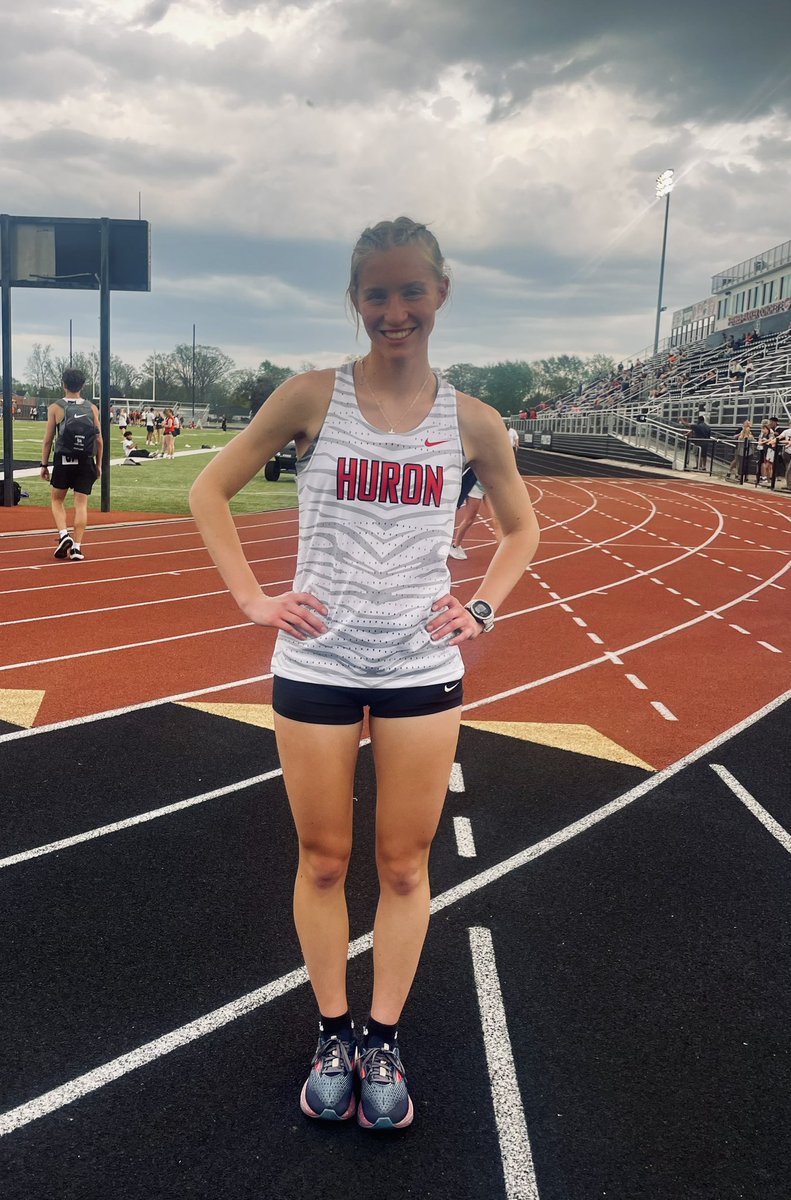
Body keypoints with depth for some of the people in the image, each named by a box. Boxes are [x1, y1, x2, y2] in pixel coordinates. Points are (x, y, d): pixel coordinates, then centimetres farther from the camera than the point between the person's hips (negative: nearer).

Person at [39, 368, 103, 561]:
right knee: (81, 504, 3)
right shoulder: (92, 408, 3)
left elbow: (48, 440, -1)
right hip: (86, 462, 1)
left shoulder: (55, 408, -1)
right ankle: (76, 547, -1)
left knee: (57, 500, 16)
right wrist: (98, 464, 12)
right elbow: (99, 439, 3)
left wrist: (44, 465, 7)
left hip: (63, 460, -1)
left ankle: (63, 535, -4)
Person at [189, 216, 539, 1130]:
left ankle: (383, 1042, 29)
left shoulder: (471, 422, 0)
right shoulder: (312, 397, -4)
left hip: (422, 669, 1)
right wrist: (252, 597, -5)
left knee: (404, 865, 10)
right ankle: (332, 1035, 31)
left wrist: (481, 608, 2)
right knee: (323, 860, 11)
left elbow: (521, 528, 15)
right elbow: (210, 490, 3)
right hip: (316, 665, -1)